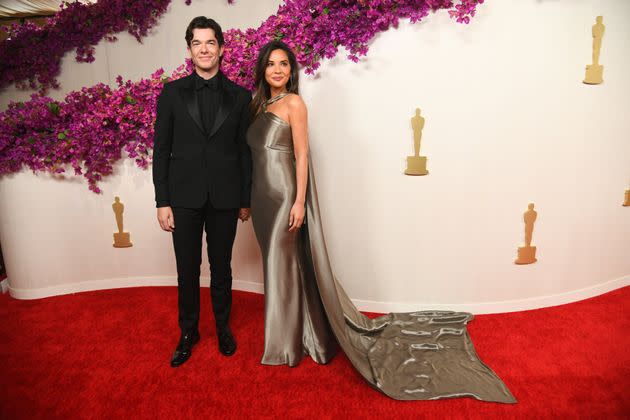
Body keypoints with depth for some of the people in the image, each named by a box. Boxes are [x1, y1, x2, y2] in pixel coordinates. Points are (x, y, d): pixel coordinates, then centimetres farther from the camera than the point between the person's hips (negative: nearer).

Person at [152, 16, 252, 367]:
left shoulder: (239, 96, 4)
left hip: (224, 198, 0)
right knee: (188, 270, 10)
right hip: (184, 197, 0)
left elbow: (244, 150, 5)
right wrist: (162, 201, -3)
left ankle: (223, 327, 33)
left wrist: (246, 199, 4)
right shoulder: (172, 93, 3)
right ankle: (188, 332, 29)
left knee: (221, 267, 13)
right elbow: (161, 150, 2)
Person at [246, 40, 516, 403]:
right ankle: (294, 336, 30)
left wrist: (299, 202, -20)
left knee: (283, 267, 1)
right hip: (263, 197, 8)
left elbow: (302, 155, -13)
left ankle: (285, 345, 17)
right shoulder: (261, 105, 16)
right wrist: (247, 200, 13)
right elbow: (258, 154, 15)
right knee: (276, 265, 14)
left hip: (285, 196, -8)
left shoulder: (293, 103, -7)